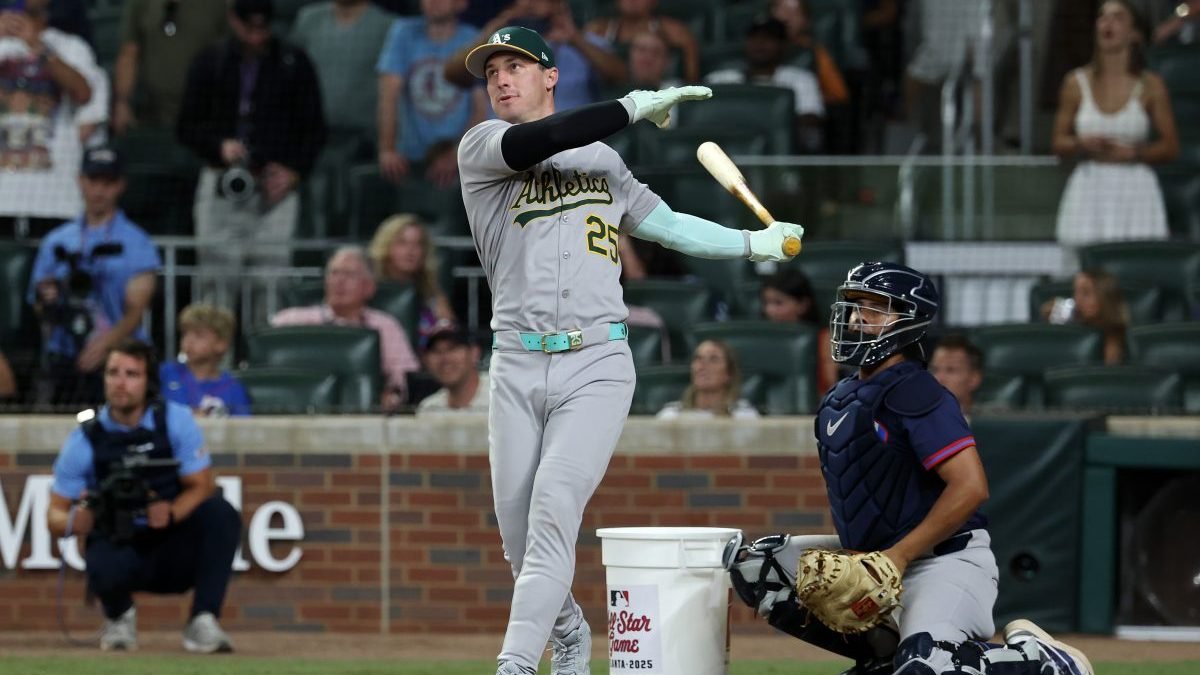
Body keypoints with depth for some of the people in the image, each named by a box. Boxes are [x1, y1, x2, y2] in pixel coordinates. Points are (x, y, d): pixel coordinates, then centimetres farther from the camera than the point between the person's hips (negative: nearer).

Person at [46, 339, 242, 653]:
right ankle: (119, 615, 1)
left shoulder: (176, 420, -7)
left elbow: (202, 486, -9)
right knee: (106, 566, -37)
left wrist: (171, 513, -30)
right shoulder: (85, 439, -7)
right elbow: (55, 515, -4)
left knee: (221, 514, -27)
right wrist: (73, 523, -30)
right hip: (117, 548, -1)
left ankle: (202, 622, -21)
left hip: (174, 551, 1)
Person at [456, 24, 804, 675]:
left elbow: (664, 222, 28)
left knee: (554, 510, -17)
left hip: (596, 365, 0)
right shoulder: (481, 148, 6)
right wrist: (634, 106, -9)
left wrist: (752, 243, 20)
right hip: (517, 367, 0)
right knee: (517, 526, 2)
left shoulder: (602, 159, 20)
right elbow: (532, 143, -14)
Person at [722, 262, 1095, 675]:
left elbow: (970, 488, -23)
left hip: (947, 560, -9)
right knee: (755, 566, 5)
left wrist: (898, 556, -22)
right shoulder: (840, 399, 11)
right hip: (874, 557, 9)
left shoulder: (913, 394, -16)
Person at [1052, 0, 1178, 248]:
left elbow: (1171, 146, 3)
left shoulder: (1150, 86, 1)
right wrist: (1082, 144, -11)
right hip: (1089, 190, 1)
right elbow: (1059, 143, 11)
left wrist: (1132, 152, -13)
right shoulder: (1077, 83, 6)